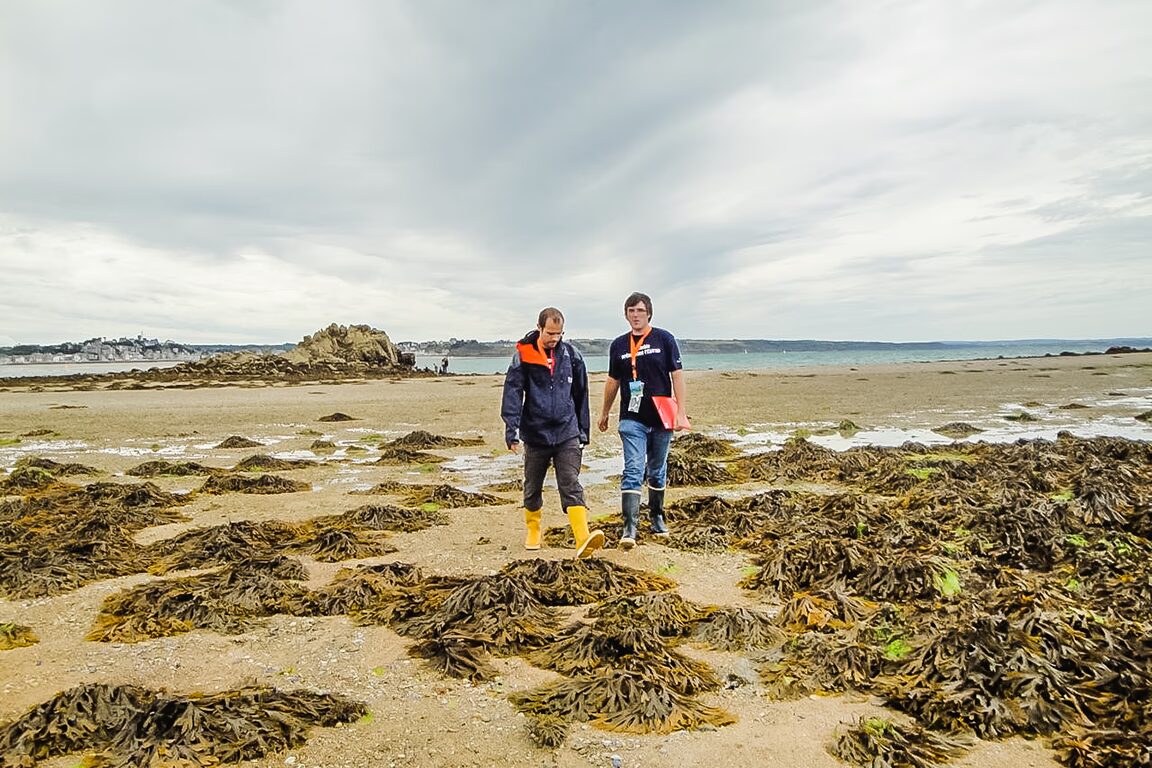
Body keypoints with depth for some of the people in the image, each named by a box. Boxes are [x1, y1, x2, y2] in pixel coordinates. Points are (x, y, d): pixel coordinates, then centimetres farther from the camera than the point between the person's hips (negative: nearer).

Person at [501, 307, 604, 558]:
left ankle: (583, 539, -20)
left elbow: (580, 395, 13)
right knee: (533, 487, 15)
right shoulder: (523, 355, -3)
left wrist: (583, 431, 14)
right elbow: (512, 393, -7)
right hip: (535, 434, 0)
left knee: (571, 485, -10)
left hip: (567, 434, 0)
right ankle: (533, 531, 35)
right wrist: (512, 430, -17)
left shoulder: (571, 354, 5)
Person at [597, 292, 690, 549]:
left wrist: (681, 412, -10)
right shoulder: (618, 345, 7)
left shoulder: (664, 339, 0)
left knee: (657, 471, 14)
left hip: (661, 418, 0)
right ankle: (630, 526, -11)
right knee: (633, 471, -10)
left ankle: (656, 516, 32)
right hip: (632, 419, 0)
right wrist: (604, 413, 22)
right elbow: (613, 381, 17)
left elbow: (677, 376, -3)